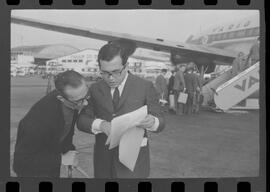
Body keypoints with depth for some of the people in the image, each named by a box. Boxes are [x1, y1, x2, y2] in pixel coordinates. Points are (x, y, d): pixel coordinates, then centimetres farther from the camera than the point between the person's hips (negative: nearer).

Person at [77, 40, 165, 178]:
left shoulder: (145, 87, -3)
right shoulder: (95, 89, 6)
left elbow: (161, 121, -1)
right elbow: (82, 120, 2)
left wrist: (152, 122, -25)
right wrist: (100, 125, -19)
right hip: (104, 160, 3)